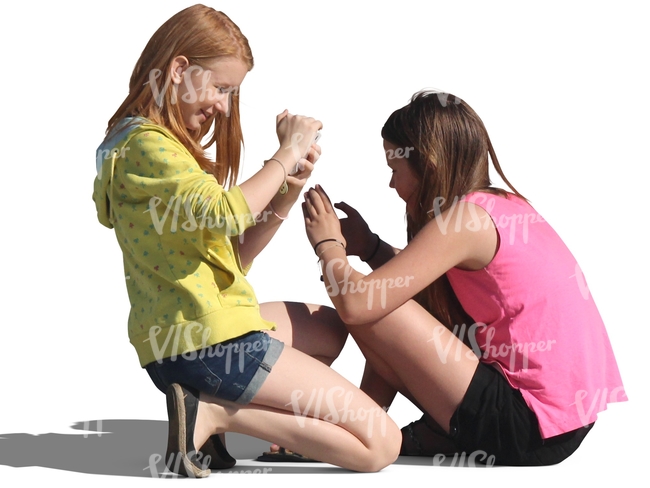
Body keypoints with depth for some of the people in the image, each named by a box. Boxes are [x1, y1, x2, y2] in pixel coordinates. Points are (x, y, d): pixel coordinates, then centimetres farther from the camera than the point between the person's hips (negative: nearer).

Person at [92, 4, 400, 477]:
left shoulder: (168, 144, 19)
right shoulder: (146, 145, -12)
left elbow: (233, 255, 14)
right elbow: (228, 212, -28)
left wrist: (288, 191, 2)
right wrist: (286, 154, -13)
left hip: (179, 336, 10)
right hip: (207, 343, -10)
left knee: (330, 326, 35)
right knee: (382, 443, -8)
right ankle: (213, 413, -9)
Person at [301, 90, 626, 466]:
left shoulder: (466, 216, -15)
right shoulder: (507, 207, 11)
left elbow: (356, 303, -19)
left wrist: (328, 244, -1)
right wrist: (369, 247, 13)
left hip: (532, 429, -9)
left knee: (375, 311, -11)